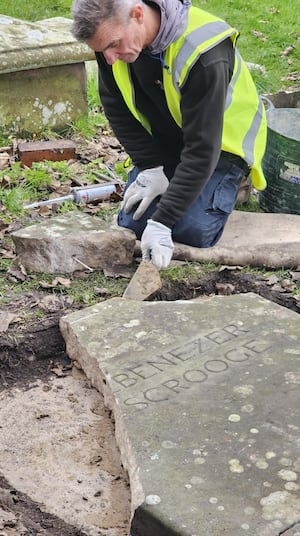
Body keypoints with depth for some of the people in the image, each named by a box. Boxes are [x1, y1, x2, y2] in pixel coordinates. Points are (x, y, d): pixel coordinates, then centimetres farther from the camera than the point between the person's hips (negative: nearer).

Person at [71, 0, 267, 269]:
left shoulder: (203, 55, -37)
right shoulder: (112, 37, -19)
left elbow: (202, 147, -36)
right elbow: (117, 109, -4)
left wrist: (162, 222, -38)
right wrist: (150, 168, -14)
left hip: (221, 143, -5)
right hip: (162, 145, 5)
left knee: (194, 231, -21)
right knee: (131, 224, -9)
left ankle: (230, 181, 10)